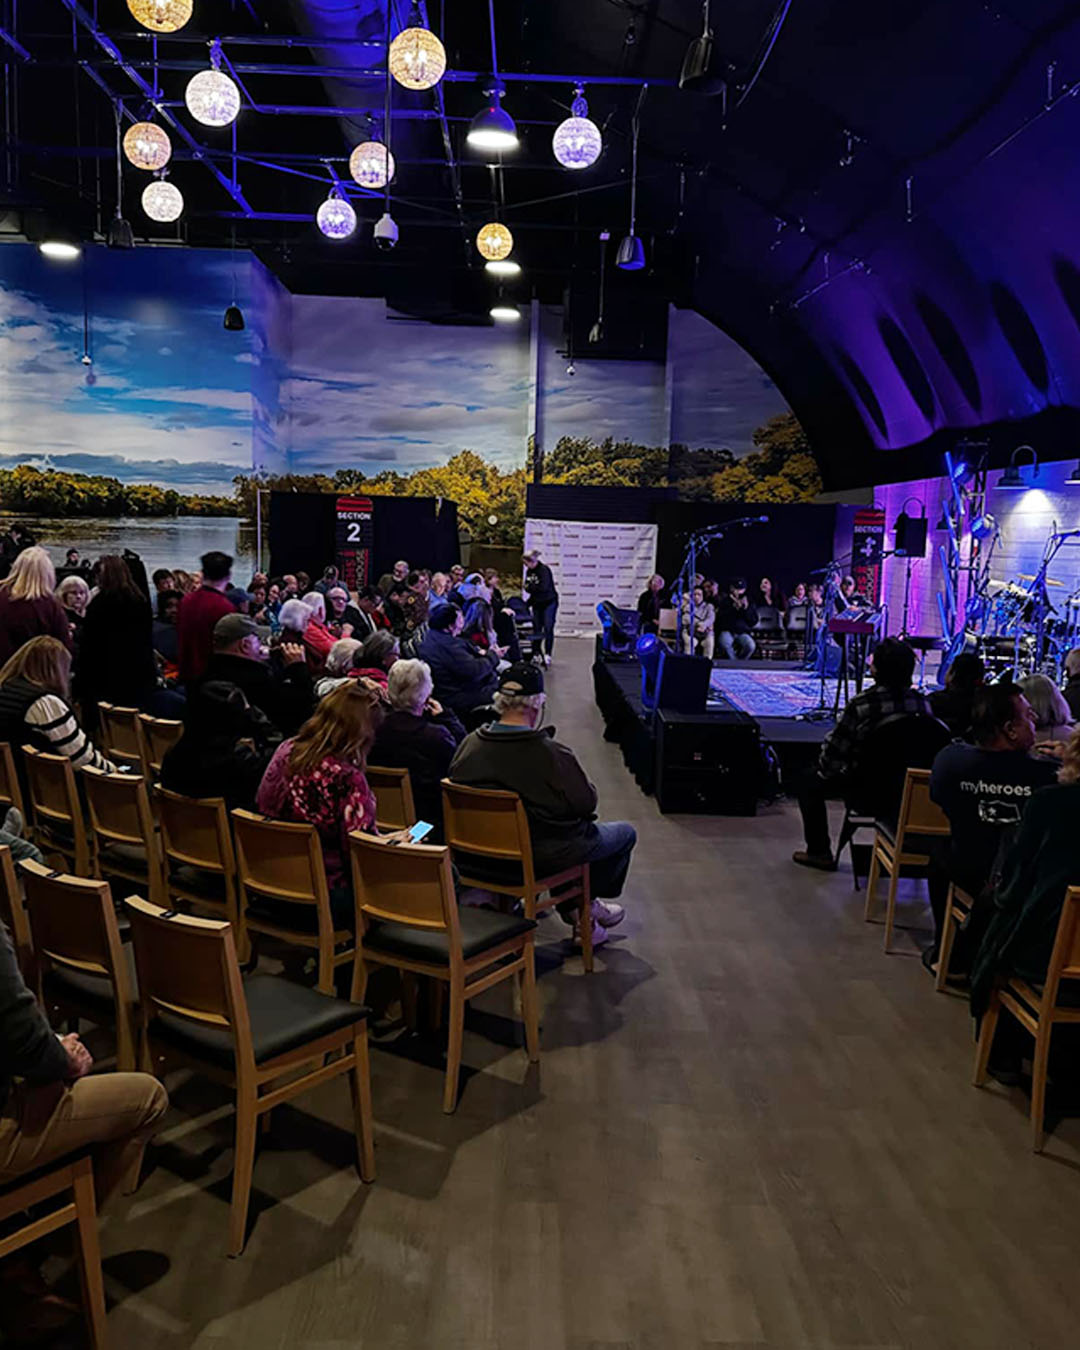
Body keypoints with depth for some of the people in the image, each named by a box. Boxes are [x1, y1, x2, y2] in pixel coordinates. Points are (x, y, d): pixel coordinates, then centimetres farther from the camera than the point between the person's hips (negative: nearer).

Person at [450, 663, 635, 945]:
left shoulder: (469, 744, -11)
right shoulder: (552, 753, -28)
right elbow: (586, 803, -20)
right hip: (545, 855, -6)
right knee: (625, 833, 18)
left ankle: (571, 906, 33)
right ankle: (586, 904, 34)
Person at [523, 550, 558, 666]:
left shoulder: (544, 569, -18)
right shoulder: (529, 571, 5)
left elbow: (543, 587, -27)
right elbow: (528, 587, 11)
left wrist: (530, 586, -15)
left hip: (549, 602, -7)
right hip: (537, 603, 7)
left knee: (548, 629, -4)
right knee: (536, 628, 5)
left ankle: (547, 655, -1)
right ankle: (535, 654, 9)